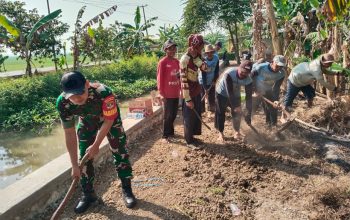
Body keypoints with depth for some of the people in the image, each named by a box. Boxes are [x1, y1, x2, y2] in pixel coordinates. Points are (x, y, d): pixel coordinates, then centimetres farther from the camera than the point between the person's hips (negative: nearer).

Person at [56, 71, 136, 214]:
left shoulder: (103, 93, -44)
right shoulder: (62, 103, -33)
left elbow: (108, 121, -26)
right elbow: (69, 134, -22)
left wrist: (96, 145, -19)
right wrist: (74, 165, -19)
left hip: (109, 119, -2)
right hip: (87, 122, 3)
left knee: (120, 152, -2)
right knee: (84, 156, 2)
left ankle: (127, 190, 16)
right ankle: (88, 194, 21)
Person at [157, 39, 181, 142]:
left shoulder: (177, 61, 8)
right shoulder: (162, 62, -12)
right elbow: (160, 79, -11)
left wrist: (180, 89, 14)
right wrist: (161, 94, -12)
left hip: (176, 93, 6)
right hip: (167, 94, -6)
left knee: (174, 114, 16)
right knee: (168, 115, 2)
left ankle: (171, 131, 32)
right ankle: (165, 135, 15)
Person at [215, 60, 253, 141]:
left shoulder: (248, 80, -25)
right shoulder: (229, 74, -38)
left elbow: (248, 97, -23)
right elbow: (229, 92, -38)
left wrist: (248, 113, -26)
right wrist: (235, 106, -38)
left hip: (235, 95, 3)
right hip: (222, 93, -3)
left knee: (237, 113, 3)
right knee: (220, 113, 2)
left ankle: (237, 131, 25)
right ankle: (221, 133, 19)